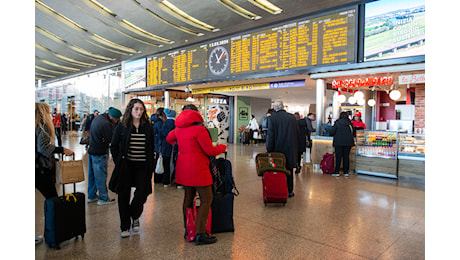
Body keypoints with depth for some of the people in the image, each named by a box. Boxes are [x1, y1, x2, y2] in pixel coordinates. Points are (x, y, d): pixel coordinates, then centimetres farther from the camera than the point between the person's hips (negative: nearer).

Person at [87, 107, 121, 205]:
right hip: (99, 153, -9)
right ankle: (103, 198, 11)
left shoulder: (97, 118, 7)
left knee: (92, 174, 16)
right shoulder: (106, 124, -23)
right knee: (101, 176, 1)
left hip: (91, 150, 9)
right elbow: (111, 140, -19)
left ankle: (91, 196, 28)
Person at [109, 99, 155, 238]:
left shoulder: (148, 127, 4)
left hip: (143, 167, 1)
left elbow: (152, 147, 10)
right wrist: (118, 162, -2)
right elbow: (114, 146, 5)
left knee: (141, 195, -2)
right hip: (126, 166, -1)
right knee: (124, 197, 6)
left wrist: (151, 165, 3)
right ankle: (125, 226, 23)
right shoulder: (122, 127, 0)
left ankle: (134, 216, 30)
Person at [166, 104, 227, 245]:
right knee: (206, 200, 0)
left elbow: (168, 139, 28)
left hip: (183, 168, 8)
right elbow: (210, 151, -13)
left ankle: (187, 230, 27)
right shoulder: (199, 129, -16)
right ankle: (200, 235, 1)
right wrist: (222, 147, 5)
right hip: (198, 169, -8)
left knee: (188, 197, 17)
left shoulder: (179, 129, 8)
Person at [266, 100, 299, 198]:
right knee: (289, 169, 15)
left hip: (278, 148, -2)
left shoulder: (273, 117, -10)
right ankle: (290, 191, 23)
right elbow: (297, 132, 5)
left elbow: (271, 135, -11)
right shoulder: (292, 117, -2)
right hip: (290, 149, 3)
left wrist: (269, 150, -7)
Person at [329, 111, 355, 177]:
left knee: (338, 157, 0)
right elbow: (352, 132, 11)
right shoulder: (349, 123, 7)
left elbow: (331, 132, -2)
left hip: (339, 142, -2)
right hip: (348, 142, 2)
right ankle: (346, 172, 10)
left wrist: (335, 134, 19)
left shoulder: (337, 122, 0)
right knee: (346, 157, 7)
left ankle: (336, 172, 1)